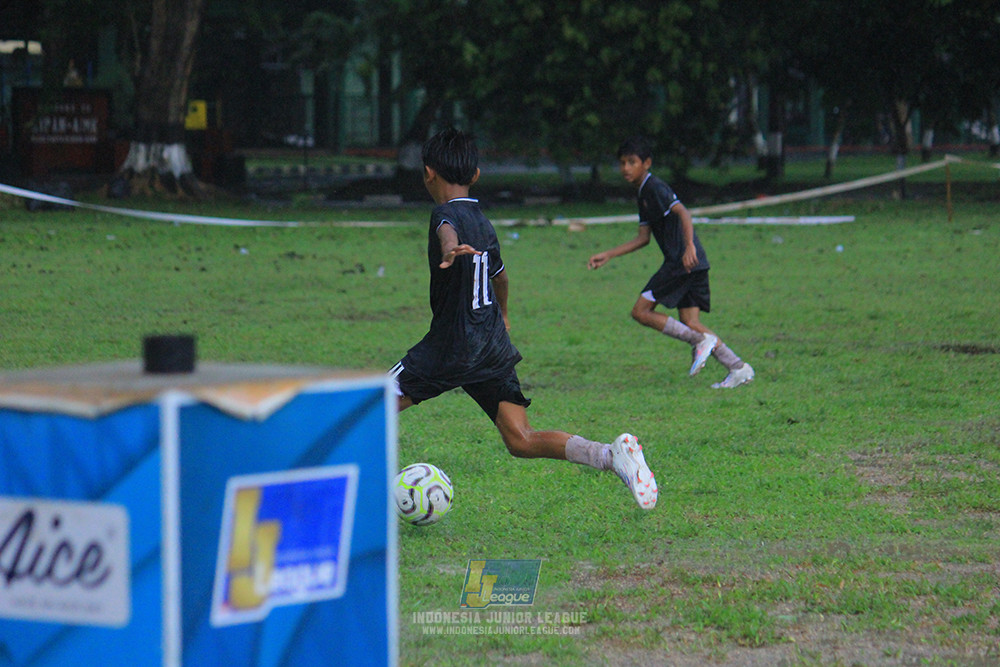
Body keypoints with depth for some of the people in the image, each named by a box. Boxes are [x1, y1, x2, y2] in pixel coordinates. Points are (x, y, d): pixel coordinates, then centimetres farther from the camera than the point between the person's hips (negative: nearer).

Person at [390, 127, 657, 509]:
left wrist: (448, 250, -57)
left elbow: (448, 232, -33)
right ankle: (611, 455, -18)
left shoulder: (447, 214, -7)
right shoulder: (483, 222, 18)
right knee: (522, 442, 0)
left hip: (452, 346, -7)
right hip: (495, 347, 7)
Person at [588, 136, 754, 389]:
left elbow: (683, 213, -21)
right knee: (689, 322, 5)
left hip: (684, 262, -10)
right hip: (694, 266, 10)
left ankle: (700, 340, -10)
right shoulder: (643, 194, 22)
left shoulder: (655, 188, -8)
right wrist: (608, 255, 24)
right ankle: (738, 367, 0)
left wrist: (689, 246, -34)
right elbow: (643, 238, 26)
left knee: (641, 311, -6)